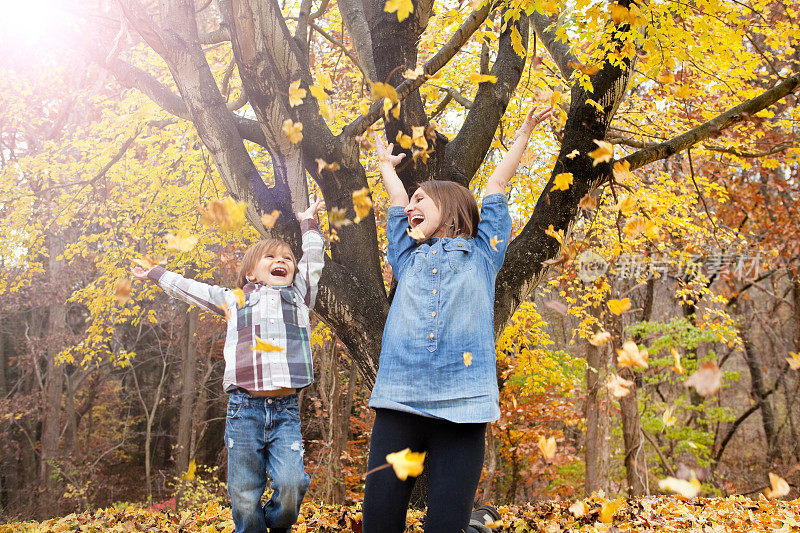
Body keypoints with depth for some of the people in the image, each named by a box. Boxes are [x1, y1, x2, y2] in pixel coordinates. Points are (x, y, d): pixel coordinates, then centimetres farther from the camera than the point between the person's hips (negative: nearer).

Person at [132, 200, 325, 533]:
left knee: (291, 483, -17)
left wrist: (308, 223, 35)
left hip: (286, 408, 0)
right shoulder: (234, 300, 20)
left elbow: (314, 260, 26)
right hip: (244, 406, 0)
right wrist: (155, 274, 39)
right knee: (244, 496, -4)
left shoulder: (298, 295, 19)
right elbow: (189, 289, 30)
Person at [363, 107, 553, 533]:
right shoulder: (408, 261, 21)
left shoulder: (480, 255, 15)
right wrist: (386, 165, 50)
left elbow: (496, 187, 23)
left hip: (461, 409, -2)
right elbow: (396, 203, 34)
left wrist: (524, 134, 32)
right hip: (398, 403, 2)